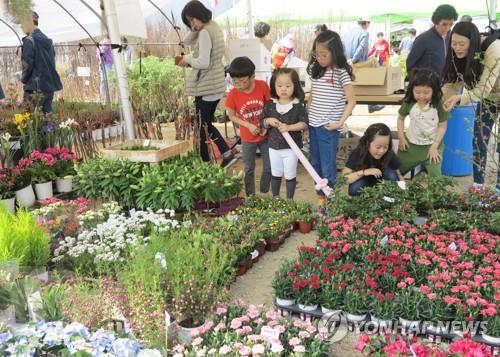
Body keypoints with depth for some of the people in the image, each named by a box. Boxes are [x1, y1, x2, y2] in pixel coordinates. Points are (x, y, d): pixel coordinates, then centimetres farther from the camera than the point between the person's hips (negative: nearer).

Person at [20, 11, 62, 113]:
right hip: (50, 84, 7)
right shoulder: (47, 40, 12)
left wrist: (23, 79, 0)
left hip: (35, 87, -7)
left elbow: (27, 64, -15)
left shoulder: (29, 41, -10)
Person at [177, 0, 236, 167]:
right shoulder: (215, 27, 11)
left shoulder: (205, 32, -18)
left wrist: (187, 59, -9)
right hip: (217, 85, 9)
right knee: (206, 124, 16)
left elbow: (203, 62, -24)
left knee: (203, 126, 3)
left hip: (206, 86, -9)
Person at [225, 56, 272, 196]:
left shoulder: (262, 86, -17)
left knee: (269, 167, 10)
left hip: (265, 135, 1)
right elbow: (231, 115, -6)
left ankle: (264, 193, 31)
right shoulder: (233, 94, -18)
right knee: (249, 170, 12)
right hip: (248, 138, -1)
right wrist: (249, 125, -18)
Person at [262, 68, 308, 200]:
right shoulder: (270, 104, -2)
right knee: (275, 174, 17)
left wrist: (289, 127, -28)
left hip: (291, 147, -3)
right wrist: (269, 121, -17)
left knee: (290, 175, 10)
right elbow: (263, 122, 6)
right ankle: (275, 198, 32)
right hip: (274, 146, 3)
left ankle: (290, 200, 25)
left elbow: (304, 124, -14)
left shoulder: (299, 105, -10)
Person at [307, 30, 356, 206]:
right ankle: (320, 196, 29)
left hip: (328, 127, -6)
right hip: (313, 125, 7)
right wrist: (306, 116, 10)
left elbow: (351, 101, -10)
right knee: (316, 164, 15)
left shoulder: (341, 73, -11)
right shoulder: (315, 70, 7)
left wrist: (340, 122, -15)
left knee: (327, 167, 0)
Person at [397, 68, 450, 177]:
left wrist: (435, 146, -15)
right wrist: (401, 137, -2)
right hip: (411, 144, 2)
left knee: (435, 174, -10)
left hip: (432, 144, -2)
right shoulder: (409, 103, -11)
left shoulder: (438, 105, -17)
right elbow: (400, 118, 5)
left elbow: (442, 126, -10)